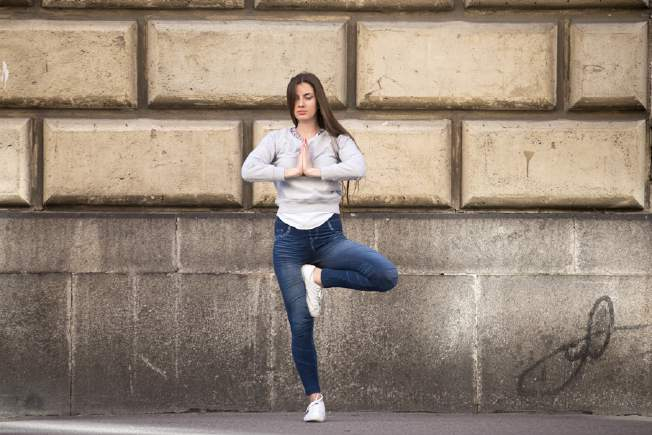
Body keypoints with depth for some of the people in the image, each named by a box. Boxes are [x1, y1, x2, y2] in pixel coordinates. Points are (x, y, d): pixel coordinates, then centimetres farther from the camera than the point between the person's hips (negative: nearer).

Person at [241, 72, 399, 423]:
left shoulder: (337, 140, 5)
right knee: (301, 325, -2)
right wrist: (291, 172, -13)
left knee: (387, 276, -23)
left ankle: (318, 277, -5)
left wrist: (313, 170, -15)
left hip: (328, 235, 0)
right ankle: (314, 399, 13)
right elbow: (248, 170, -12)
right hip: (290, 237, 0)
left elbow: (357, 169, -16)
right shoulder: (277, 139, 6)